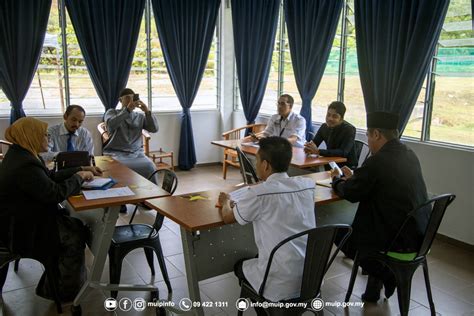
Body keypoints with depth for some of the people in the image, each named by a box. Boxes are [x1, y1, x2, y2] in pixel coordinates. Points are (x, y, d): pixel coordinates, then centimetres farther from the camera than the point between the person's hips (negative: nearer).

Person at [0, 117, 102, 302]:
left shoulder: (21, 154, 3)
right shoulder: (25, 165, -30)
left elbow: (52, 176, 10)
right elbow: (56, 193, -29)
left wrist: (82, 169, 6)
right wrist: (79, 177, -14)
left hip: (24, 217, 10)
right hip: (21, 229, -10)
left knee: (75, 227, 7)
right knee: (76, 234, -1)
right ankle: (66, 290, 18)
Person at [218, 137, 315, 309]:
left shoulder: (259, 193, -18)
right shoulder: (307, 185, -3)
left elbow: (228, 217, 0)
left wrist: (226, 201, 20)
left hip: (281, 286, -5)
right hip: (312, 279, 5)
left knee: (240, 265, 25)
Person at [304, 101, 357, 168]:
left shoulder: (349, 129, -16)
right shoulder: (324, 127, 1)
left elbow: (343, 152, -28)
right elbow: (314, 143, 1)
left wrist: (318, 151, -36)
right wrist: (309, 148, -24)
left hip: (347, 167, -5)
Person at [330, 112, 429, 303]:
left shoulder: (377, 161, -21)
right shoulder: (410, 155, 4)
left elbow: (350, 193, -8)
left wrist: (337, 180, 11)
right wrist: (354, 177, 20)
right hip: (420, 234, 8)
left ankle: (384, 274, 16)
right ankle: (374, 286, 31)